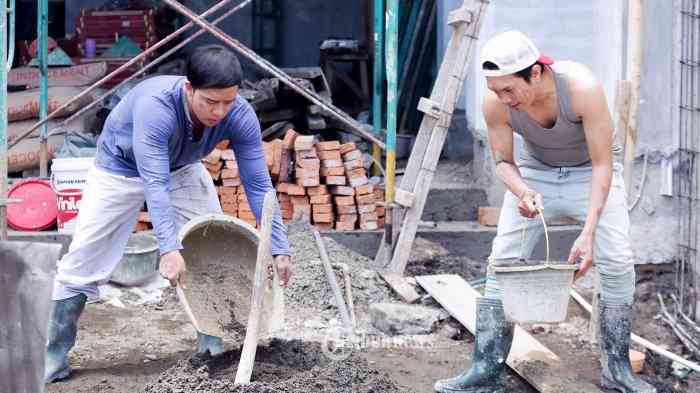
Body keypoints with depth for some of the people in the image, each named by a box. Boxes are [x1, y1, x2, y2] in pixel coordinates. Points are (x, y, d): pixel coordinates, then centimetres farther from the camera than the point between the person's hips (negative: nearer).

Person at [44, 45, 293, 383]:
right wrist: (168, 248, -55)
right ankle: (54, 356, 5)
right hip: (120, 169, -4)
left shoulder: (241, 116, -29)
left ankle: (213, 342, 14)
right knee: (81, 263, -6)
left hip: (182, 169, 4)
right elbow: (154, 184, -46)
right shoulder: (154, 105, -42)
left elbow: (258, 186, -24)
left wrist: (279, 248, -29)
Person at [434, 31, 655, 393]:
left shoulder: (582, 88, -35)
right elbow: (502, 161, -10)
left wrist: (589, 232, -36)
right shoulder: (495, 103, -26)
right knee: (501, 261, -8)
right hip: (536, 171, 3)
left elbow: (603, 165, -28)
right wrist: (522, 192, -33)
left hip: (590, 170, -2)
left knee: (617, 261, -17)